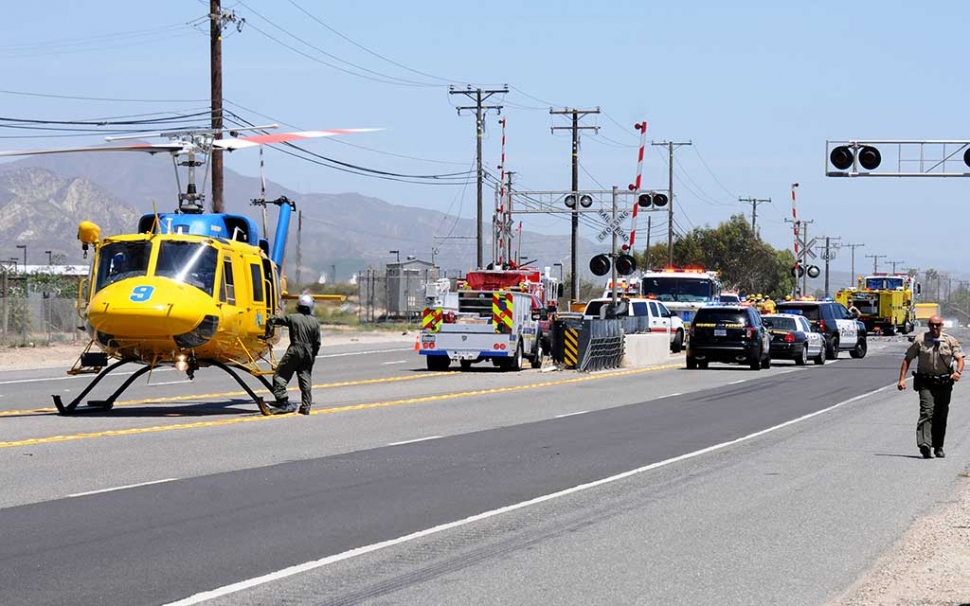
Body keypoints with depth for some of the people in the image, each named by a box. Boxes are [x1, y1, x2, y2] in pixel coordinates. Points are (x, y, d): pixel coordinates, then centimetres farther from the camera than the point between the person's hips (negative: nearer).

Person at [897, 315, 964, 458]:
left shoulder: (950, 341, 3)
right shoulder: (920, 341, 1)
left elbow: (960, 358, -2)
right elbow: (907, 359, 5)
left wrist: (958, 372, -24)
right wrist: (902, 379, -3)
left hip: (944, 383, 2)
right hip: (926, 383, -2)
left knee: (941, 416, 9)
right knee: (927, 412, -18)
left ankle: (938, 447, 22)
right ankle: (924, 445, -28)